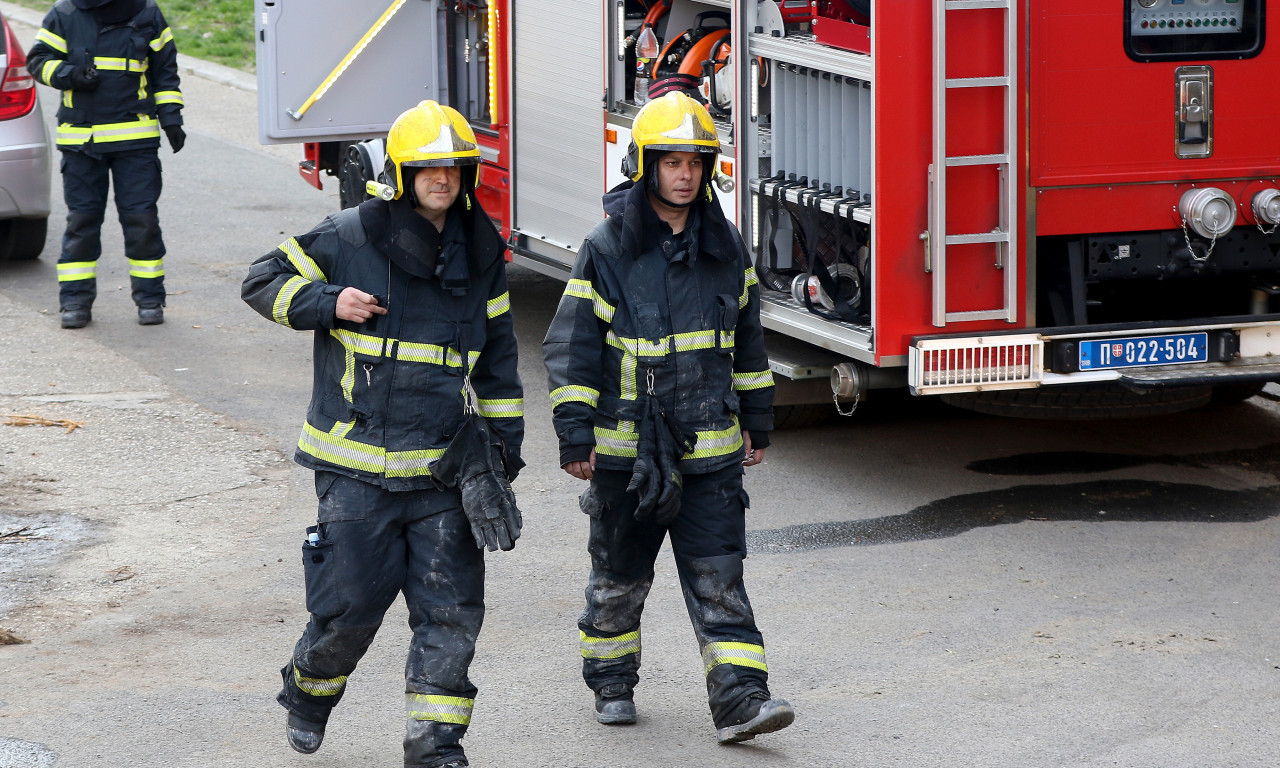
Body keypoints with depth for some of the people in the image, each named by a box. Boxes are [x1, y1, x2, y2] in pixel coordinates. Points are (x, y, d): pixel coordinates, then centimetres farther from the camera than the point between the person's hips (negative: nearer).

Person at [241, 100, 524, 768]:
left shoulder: (480, 254, 7)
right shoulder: (348, 238, -5)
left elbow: (496, 355, 17)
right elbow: (264, 281, 3)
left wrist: (505, 441, 14)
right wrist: (328, 303, -14)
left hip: (442, 468, 3)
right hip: (357, 467, -3)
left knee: (452, 611, -3)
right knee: (351, 605, 1)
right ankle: (308, 690, 31)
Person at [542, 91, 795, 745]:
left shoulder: (725, 248, 5)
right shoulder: (607, 249, -7)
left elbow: (747, 340, 15)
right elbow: (570, 346, -5)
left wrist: (756, 423, 17)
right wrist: (575, 437, -10)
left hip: (710, 447, 2)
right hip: (627, 446, -2)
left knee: (718, 578, -3)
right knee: (619, 576, 12)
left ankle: (739, 698, -6)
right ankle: (611, 681, 30)